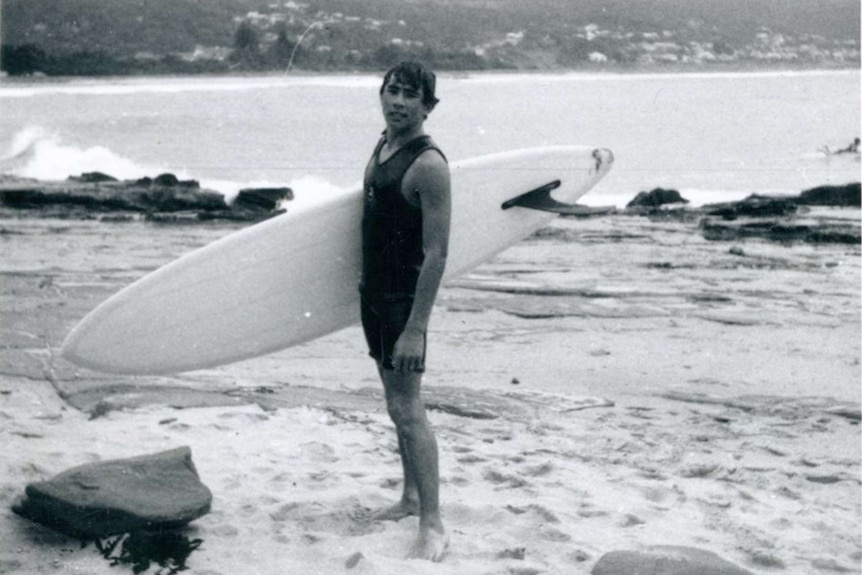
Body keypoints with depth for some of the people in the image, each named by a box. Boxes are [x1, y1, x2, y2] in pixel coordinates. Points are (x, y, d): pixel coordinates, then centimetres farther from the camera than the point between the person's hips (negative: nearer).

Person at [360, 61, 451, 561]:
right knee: (396, 399, 16)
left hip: (405, 296, -9)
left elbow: (437, 253, -23)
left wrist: (416, 328, -27)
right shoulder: (383, 146, 9)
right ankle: (412, 498, 28)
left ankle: (433, 525, -6)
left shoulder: (428, 164, -19)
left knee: (407, 408, -10)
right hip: (374, 290, 9)